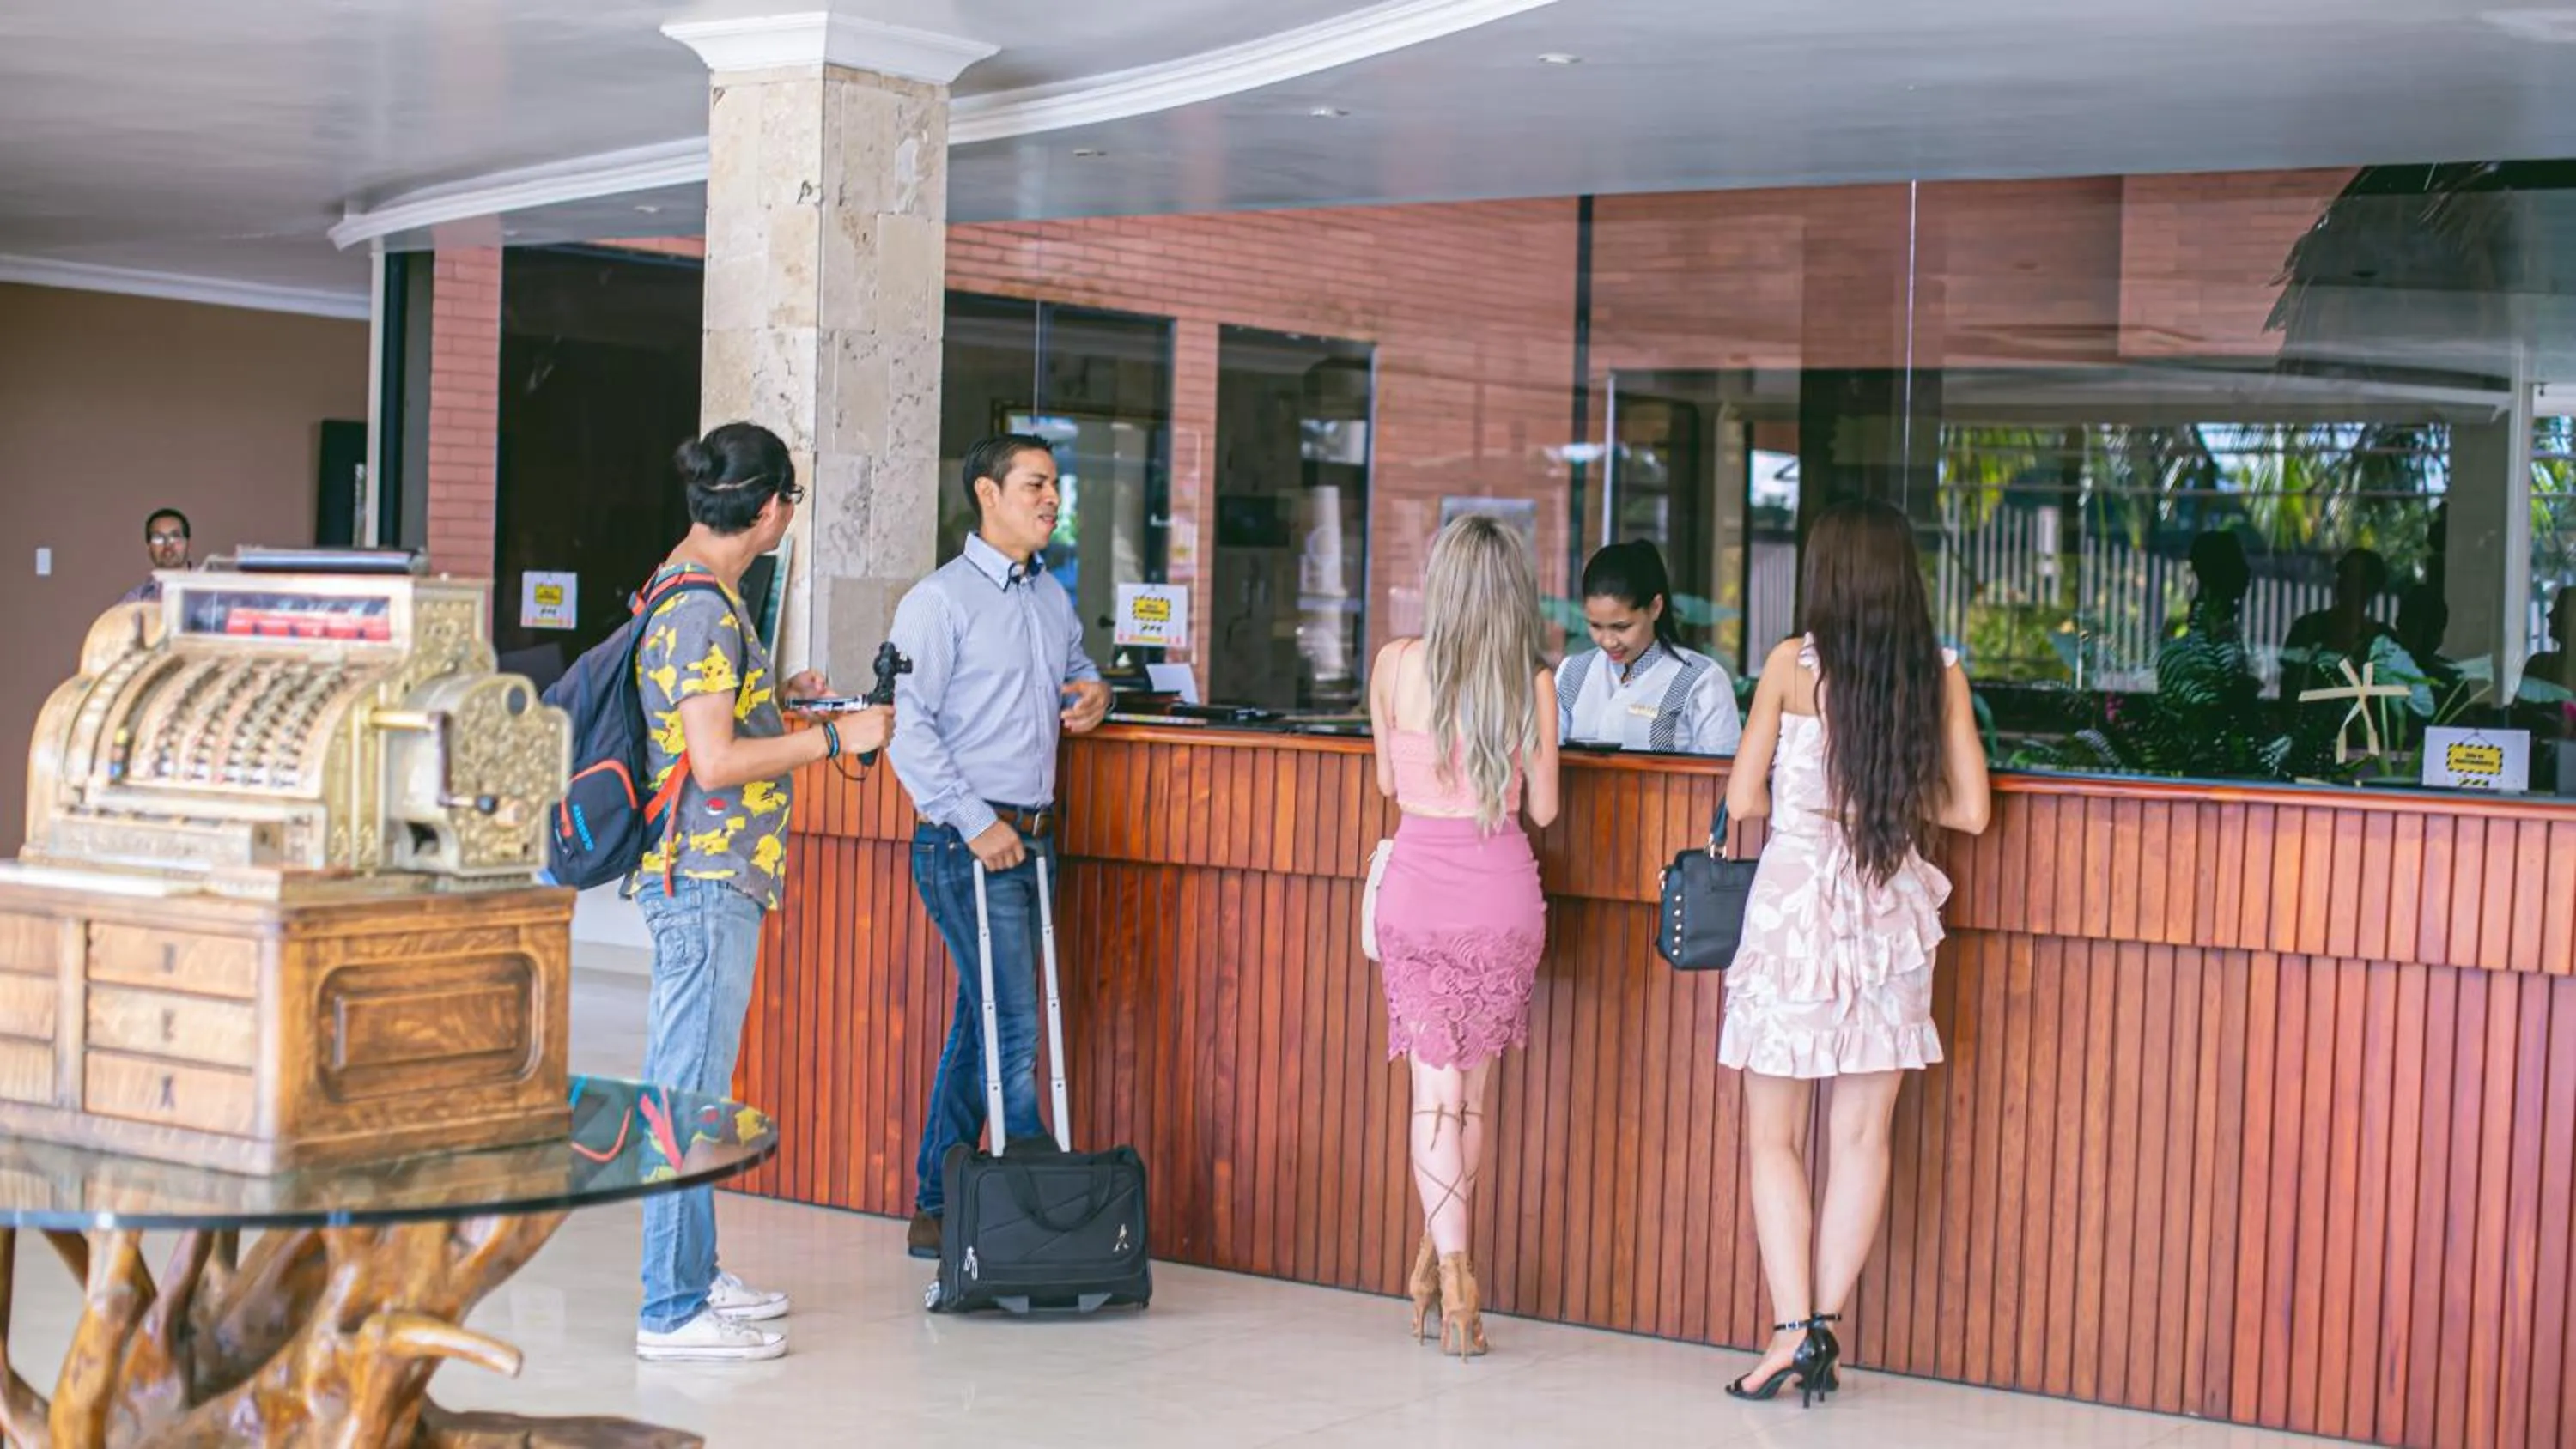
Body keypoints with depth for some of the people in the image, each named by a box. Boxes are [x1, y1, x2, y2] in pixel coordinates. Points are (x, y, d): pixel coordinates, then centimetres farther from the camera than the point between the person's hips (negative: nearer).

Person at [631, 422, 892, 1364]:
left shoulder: (685, 590, 13)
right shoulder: (705, 607, -18)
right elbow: (715, 762, -23)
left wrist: (776, 699, 19)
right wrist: (833, 737, -15)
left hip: (706, 878, 11)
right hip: (707, 878, -11)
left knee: (688, 1083, 16)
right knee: (690, 1088, -6)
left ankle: (692, 1274, 27)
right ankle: (673, 1312, -1)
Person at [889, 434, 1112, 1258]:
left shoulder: (1052, 597, 15)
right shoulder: (940, 600, -8)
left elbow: (1076, 670, 31)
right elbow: (906, 722, -14)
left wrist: (1093, 694, 6)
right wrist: (974, 822, -18)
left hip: (1031, 839, 8)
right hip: (966, 843, -8)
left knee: (980, 1028, 11)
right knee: (1013, 1027, -9)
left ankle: (936, 1211, 18)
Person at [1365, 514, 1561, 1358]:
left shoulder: (1396, 665, -4)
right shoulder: (1532, 684, -6)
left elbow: (1387, 781, 8)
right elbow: (1542, 809, 2)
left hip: (1416, 891, 0)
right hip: (1502, 898, 0)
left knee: (1435, 1086, 1)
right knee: (1473, 1085, 13)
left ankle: (1449, 1266, -11)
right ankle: (1439, 1257, 21)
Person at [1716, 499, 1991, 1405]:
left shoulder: (1792, 665, -7)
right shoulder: (1939, 674, 0)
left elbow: (1743, 798, -4)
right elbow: (1968, 810, 1)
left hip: (1794, 904, -3)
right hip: (1891, 912, 3)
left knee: (1774, 1136, 6)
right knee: (1862, 1133, 9)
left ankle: (1793, 1330, -2)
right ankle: (1825, 1329, 9)